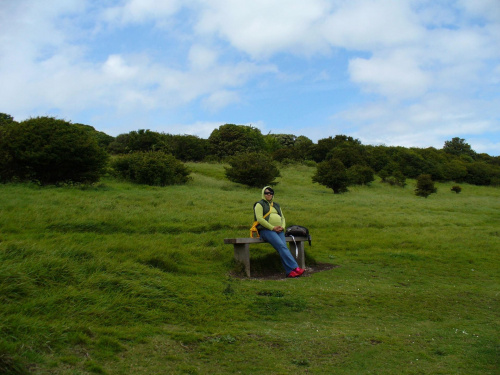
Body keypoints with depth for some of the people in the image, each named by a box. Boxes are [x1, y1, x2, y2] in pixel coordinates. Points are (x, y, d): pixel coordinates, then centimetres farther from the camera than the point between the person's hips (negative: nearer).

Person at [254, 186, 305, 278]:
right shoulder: (260, 204, 7)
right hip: (266, 230, -5)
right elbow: (259, 219, -6)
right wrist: (272, 228, -13)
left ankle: (289, 272, -32)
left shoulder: (276, 205, 27)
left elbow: (283, 218, 25)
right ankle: (294, 267, -34)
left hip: (279, 230, 5)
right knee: (281, 246, -27)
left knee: (283, 247, -21)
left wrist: (282, 227, 2)